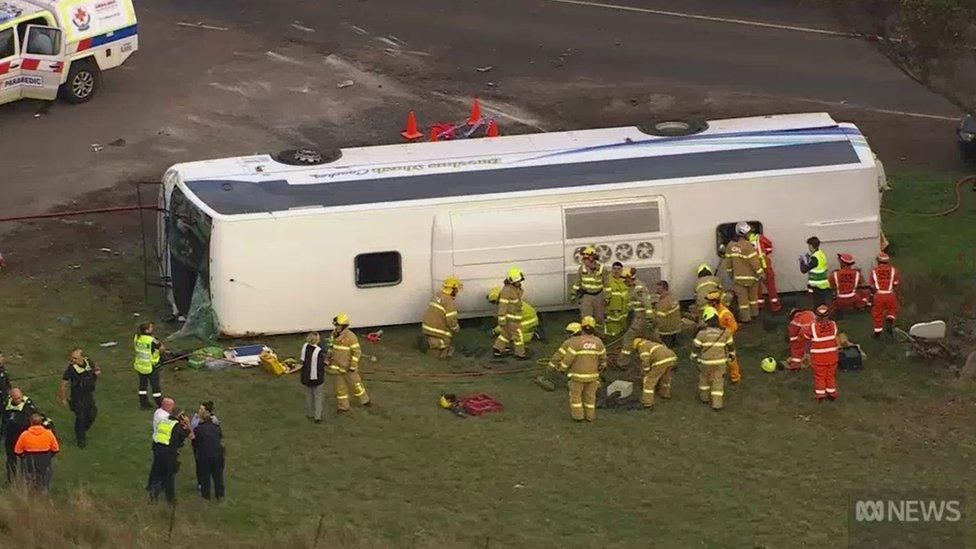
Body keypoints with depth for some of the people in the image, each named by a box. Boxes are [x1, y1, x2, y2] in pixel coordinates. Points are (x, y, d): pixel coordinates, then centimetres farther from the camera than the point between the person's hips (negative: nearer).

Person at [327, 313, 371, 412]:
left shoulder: (350, 336, -23)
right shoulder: (334, 334, -3)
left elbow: (357, 352, -18)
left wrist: (353, 366, -19)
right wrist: (328, 360, 10)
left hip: (348, 367, -5)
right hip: (336, 366, 5)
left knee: (355, 384, 12)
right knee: (339, 387, 10)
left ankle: (364, 400, 34)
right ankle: (343, 406, 22)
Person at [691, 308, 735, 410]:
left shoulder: (702, 332, -16)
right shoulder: (724, 332, -8)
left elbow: (697, 347, -9)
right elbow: (730, 345, 3)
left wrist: (693, 357, 8)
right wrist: (732, 355, 21)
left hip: (706, 361, -1)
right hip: (720, 361, 1)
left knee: (704, 377, 23)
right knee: (718, 382, 11)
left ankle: (705, 396, 39)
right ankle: (717, 403, 8)